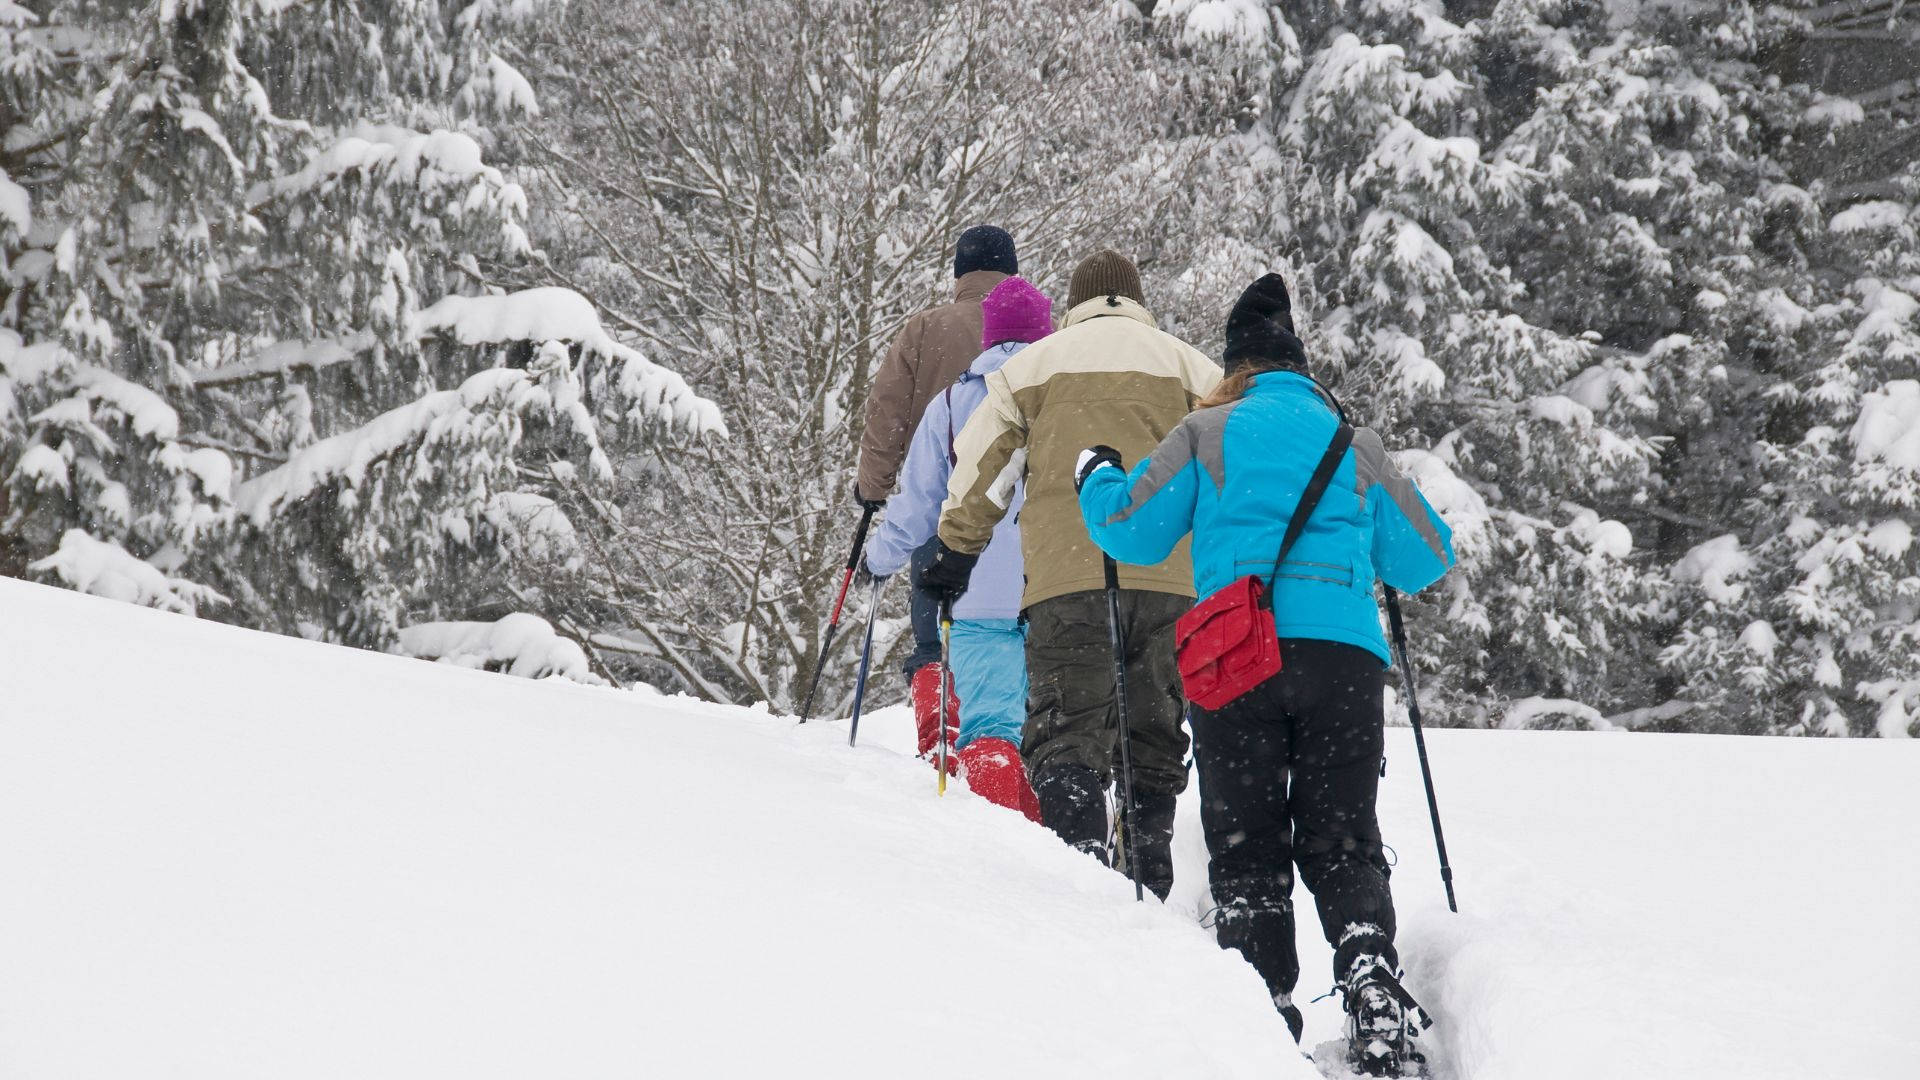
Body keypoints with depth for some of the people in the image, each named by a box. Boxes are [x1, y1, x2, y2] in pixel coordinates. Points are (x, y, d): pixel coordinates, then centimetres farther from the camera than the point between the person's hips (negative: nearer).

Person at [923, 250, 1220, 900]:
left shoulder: (1033, 365, 16)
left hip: (1068, 577, -2)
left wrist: (955, 553, 20)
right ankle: (1147, 891, 6)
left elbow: (976, 466, 13)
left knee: (1067, 735, -5)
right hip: (1170, 577, 2)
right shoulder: (1188, 365, 19)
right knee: (1154, 742, 9)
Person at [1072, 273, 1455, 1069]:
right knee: (1342, 844, 5)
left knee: (1247, 850, 5)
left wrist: (1095, 478, 27)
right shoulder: (1357, 446, 18)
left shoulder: (1209, 432, 11)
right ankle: (1370, 986, -18)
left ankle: (1266, 1006, -7)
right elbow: (1426, 561, 21)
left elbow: (1134, 532, 7)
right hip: (1344, 654, 1)